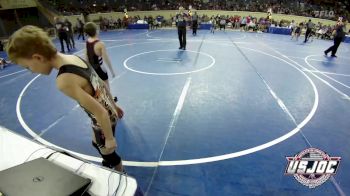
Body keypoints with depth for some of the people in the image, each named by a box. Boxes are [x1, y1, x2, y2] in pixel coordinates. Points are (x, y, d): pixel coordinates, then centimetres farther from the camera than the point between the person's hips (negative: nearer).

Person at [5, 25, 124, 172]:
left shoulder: (64, 80, -32)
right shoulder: (75, 58, -6)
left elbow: (100, 112, -30)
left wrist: (110, 138, -16)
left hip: (105, 121, -8)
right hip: (109, 112, 8)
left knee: (108, 153, 19)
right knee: (97, 144, 33)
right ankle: (107, 163, 60)